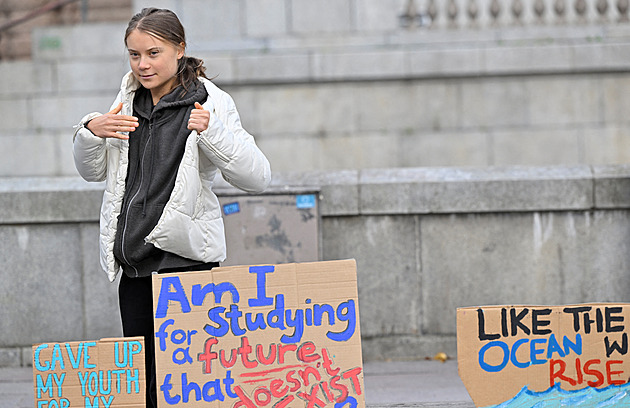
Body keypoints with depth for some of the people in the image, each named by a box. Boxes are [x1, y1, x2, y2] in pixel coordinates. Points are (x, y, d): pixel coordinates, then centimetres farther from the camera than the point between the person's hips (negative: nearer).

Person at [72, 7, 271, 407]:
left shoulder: (210, 103, -4)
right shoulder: (129, 101, 14)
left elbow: (258, 177, -12)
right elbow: (93, 172, 21)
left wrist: (212, 132, -25)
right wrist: (91, 132, 0)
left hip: (185, 258, -6)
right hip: (134, 265, 6)